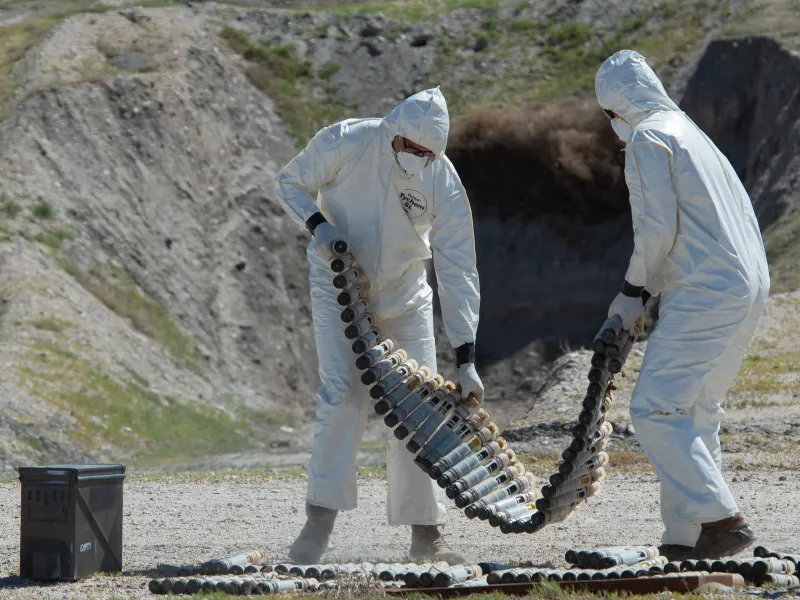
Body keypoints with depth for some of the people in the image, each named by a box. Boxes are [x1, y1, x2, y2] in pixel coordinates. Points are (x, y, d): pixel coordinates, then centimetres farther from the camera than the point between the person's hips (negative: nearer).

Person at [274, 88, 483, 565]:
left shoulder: (444, 184, -21)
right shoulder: (344, 143, -23)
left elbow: (458, 273, -19)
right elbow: (291, 181, -4)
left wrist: (466, 358, -23)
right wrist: (318, 224, -25)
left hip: (404, 296, 2)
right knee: (344, 395, -18)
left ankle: (426, 532, 8)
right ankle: (320, 520, -10)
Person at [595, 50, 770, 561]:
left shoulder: (647, 139, -4)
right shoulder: (690, 132, 25)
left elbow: (657, 229, -12)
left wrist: (634, 291, 3)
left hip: (706, 293, -10)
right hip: (751, 287, 10)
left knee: (656, 410, -11)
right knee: (696, 414, 14)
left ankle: (723, 521, -19)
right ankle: (686, 540, 13)